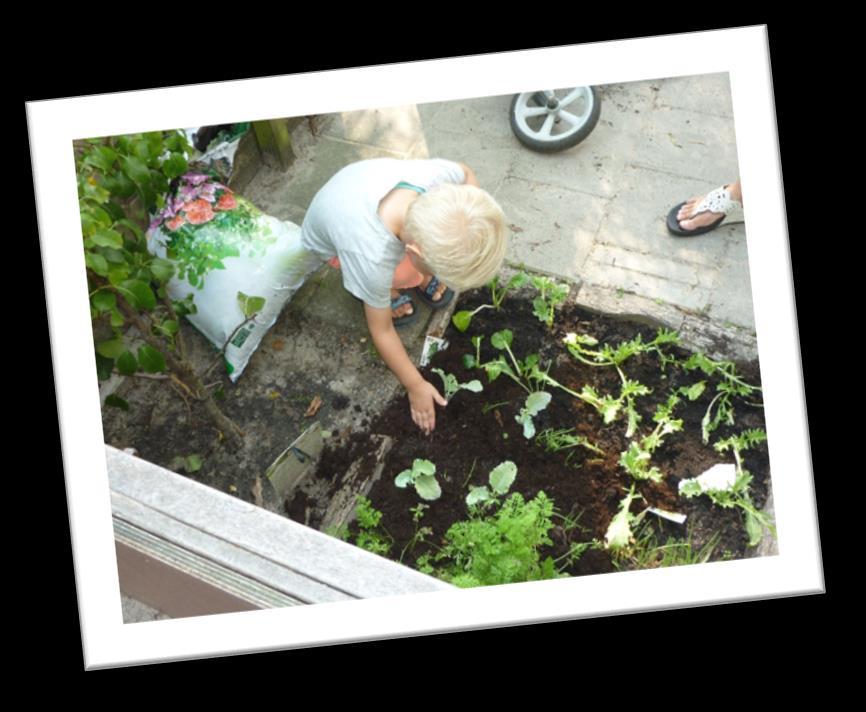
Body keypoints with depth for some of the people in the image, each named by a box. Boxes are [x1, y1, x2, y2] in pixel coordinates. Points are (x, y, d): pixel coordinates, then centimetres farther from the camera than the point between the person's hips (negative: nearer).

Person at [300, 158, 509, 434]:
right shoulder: (372, 259, -46)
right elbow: (381, 331, -25)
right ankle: (378, 291, 3)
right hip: (330, 242, -4)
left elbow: (465, 173, -9)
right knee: (409, 275, -27)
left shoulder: (438, 175, -38)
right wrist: (415, 386, -13)